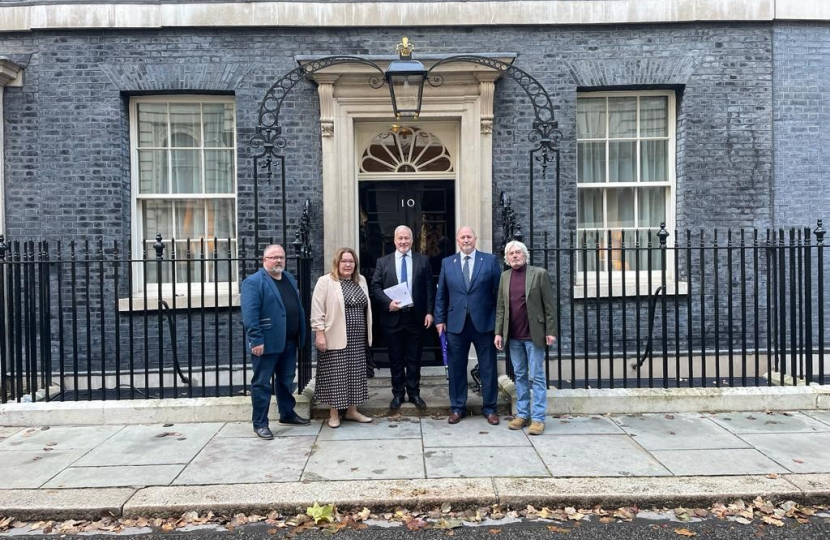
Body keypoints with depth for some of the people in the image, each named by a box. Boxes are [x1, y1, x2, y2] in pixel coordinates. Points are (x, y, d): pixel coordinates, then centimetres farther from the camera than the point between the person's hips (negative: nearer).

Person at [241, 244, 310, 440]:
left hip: (289, 341, 8)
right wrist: (256, 340, -23)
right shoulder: (254, 282, -11)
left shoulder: (290, 278, 14)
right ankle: (260, 423, 11)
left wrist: (300, 334, 14)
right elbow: (249, 314, -18)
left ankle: (287, 414, 33)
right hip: (267, 342, -7)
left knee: (286, 380, 19)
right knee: (262, 383, 3)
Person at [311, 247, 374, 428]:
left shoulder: (361, 280, 11)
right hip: (335, 338, -5)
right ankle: (334, 413, 14)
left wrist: (368, 333, 14)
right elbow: (317, 310, -10)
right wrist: (320, 333, -16)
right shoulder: (325, 281, -7)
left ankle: (352, 411, 23)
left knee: (355, 374, 10)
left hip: (357, 338, 6)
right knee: (335, 375, 2)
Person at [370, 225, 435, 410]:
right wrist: (388, 302, -15)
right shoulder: (383, 262, 5)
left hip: (416, 316, 0)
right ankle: (398, 393, 21)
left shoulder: (423, 260, 4)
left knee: (414, 358, 9)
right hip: (393, 317, 0)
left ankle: (414, 393, 21)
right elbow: (375, 287, 0)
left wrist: (429, 312, -6)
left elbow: (429, 288, 2)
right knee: (396, 359, 9)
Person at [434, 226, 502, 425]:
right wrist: (440, 319, 3)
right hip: (456, 323, 1)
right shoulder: (447, 263, 8)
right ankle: (457, 407, 22)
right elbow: (441, 294, 9)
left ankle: (489, 408, 21)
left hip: (484, 322, -1)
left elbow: (499, 291, 1)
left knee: (488, 367, 7)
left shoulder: (490, 260, 2)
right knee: (456, 367, 8)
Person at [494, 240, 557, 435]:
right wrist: (498, 332, 4)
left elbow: (549, 305, -4)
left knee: (537, 377, 1)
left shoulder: (539, 273, -4)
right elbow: (500, 307, 10)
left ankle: (538, 418, 7)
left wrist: (551, 331, -9)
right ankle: (522, 414, 22)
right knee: (519, 376, 12)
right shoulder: (505, 276, 9)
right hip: (513, 336, 4)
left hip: (534, 335, -4)